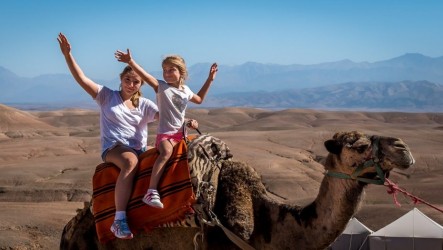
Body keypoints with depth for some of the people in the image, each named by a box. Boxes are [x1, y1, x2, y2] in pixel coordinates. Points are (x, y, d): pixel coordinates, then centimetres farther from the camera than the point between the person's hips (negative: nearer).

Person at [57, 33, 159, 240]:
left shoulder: (144, 104, 13)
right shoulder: (106, 96, 7)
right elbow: (81, 79, 0)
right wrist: (67, 55, -10)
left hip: (139, 148, 4)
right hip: (113, 147, -4)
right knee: (131, 161, -39)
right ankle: (119, 220, -43)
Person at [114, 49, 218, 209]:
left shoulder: (186, 90, 13)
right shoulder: (161, 87, -2)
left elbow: (199, 99, 33)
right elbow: (145, 76, -18)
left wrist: (210, 80, 29)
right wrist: (131, 62, -33)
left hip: (181, 132, 6)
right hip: (165, 133, -6)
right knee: (167, 151, -35)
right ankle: (151, 191, -42)